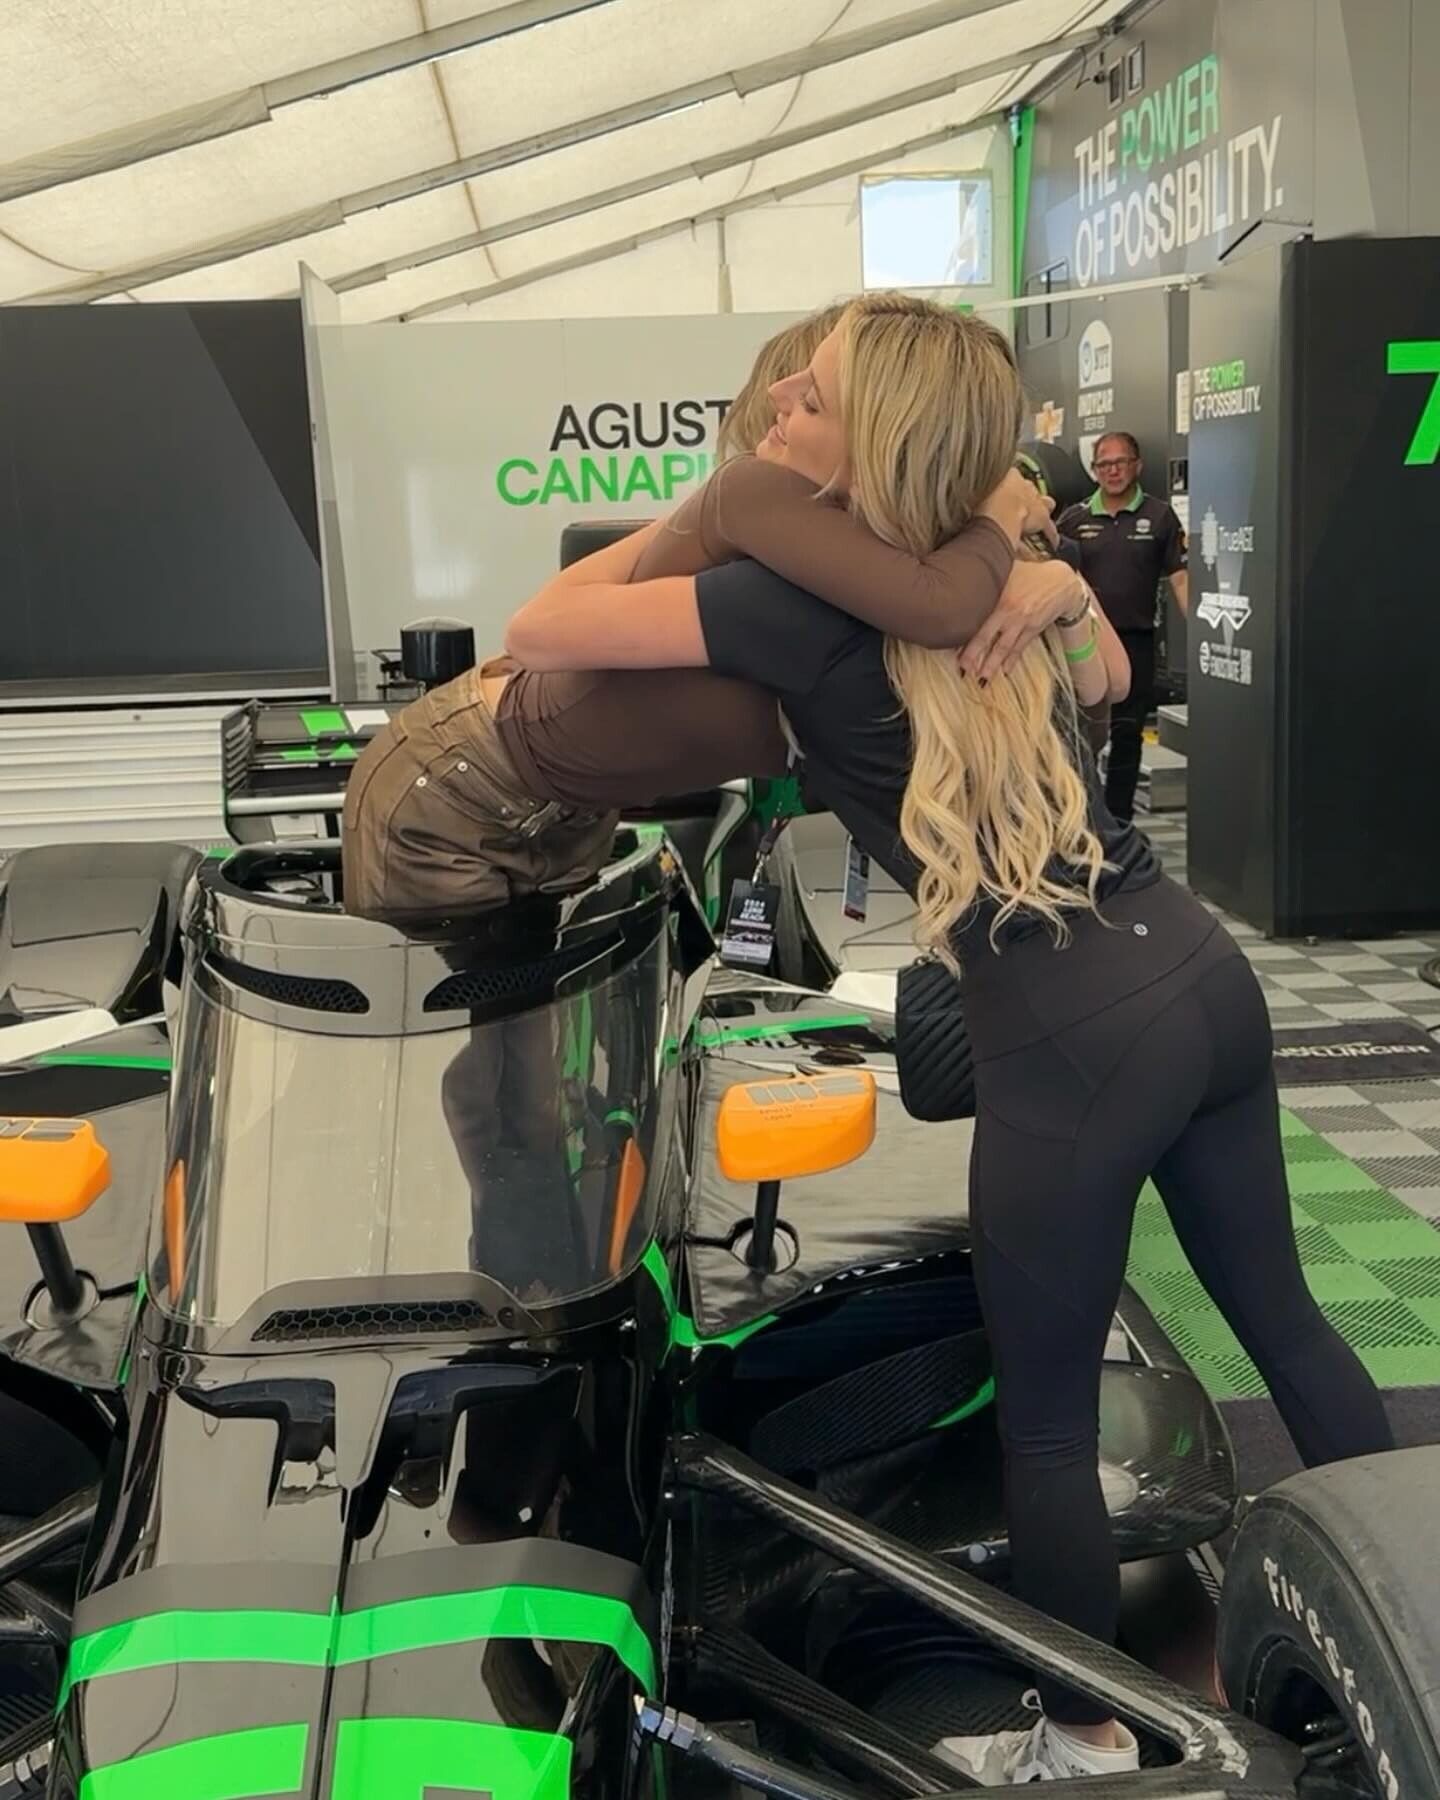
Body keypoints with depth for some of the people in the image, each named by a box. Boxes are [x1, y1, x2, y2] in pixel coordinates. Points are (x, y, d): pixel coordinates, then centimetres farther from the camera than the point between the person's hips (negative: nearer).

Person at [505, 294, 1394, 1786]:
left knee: (1045, 1418, 13)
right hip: (1205, 975, 8)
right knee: (1280, 1316, 24)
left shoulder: (802, 605, -12)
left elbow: (539, 633, -7)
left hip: (1076, 1043, -8)